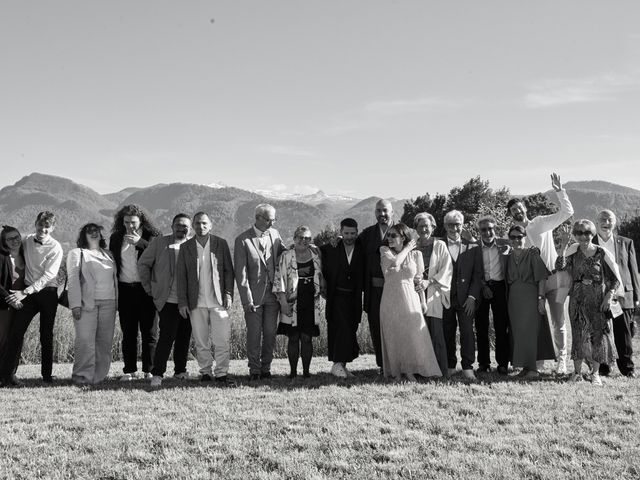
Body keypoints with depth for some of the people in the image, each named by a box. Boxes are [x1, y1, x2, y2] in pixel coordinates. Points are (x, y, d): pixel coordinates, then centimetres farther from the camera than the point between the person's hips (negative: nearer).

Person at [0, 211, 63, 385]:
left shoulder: (55, 248, -7)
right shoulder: (26, 240, 5)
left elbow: (48, 275, -14)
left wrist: (25, 292, -22)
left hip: (47, 292, -3)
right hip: (27, 292, 3)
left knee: (46, 335, 3)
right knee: (16, 331, -7)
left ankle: (47, 374, 12)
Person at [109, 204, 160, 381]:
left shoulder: (152, 236, 0)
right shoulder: (116, 238, 11)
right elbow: (112, 263, 14)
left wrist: (139, 242, -21)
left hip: (146, 289, -3)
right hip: (124, 289, 3)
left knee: (149, 332, 1)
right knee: (128, 333, 6)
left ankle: (149, 370, 7)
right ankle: (130, 370, 12)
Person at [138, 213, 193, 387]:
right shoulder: (159, 243, 2)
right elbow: (143, 264, 6)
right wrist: (149, 288, 4)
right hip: (168, 301, -3)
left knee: (185, 337, 9)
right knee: (167, 336, -10)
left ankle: (180, 370, 23)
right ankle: (157, 374, -3)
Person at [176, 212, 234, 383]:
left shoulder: (221, 244, 5)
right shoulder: (186, 247, 6)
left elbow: (228, 271, 7)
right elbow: (181, 276, 7)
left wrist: (228, 294, -3)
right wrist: (182, 302, 1)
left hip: (218, 300, -1)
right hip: (196, 303, 1)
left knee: (222, 340, -3)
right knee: (201, 342, 5)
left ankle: (221, 372, 6)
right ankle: (205, 372, 17)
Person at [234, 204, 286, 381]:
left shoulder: (274, 234, 5)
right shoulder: (243, 240, -9)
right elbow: (240, 273, -10)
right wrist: (247, 300, -14)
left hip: (272, 294, 4)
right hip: (254, 295, -4)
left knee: (270, 333, 7)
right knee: (254, 334, 2)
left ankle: (266, 368, 21)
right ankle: (254, 370, 16)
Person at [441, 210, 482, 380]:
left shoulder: (473, 247, 9)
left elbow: (477, 275, 5)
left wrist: (472, 296, -5)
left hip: (465, 297, 0)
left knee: (467, 331, -8)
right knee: (447, 333, 4)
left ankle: (468, 367, -4)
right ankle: (450, 366, 14)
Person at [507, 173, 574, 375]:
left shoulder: (541, 223, -1)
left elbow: (567, 211, -8)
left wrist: (559, 191, -16)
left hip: (553, 278, -3)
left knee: (558, 323, -2)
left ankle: (561, 360, 7)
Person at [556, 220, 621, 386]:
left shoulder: (602, 253, -5)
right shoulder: (574, 250, 0)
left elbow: (616, 278, -1)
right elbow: (560, 266, -14)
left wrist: (609, 296, -9)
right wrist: (564, 245, -18)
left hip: (599, 301, -1)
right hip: (578, 300, 1)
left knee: (599, 334, 2)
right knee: (579, 335, 3)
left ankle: (595, 373, 14)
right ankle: (577, 372, 12)